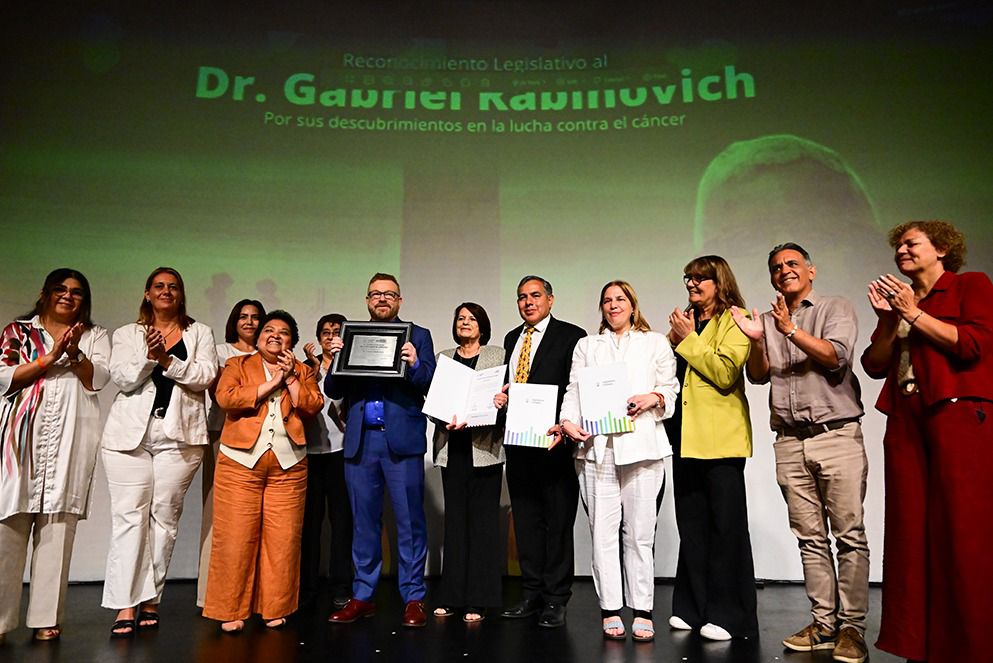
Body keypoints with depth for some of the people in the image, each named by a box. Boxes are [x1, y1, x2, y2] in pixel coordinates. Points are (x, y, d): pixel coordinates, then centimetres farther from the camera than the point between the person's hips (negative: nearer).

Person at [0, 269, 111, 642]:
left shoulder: (95, 336, 16)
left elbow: (98, 379, 2)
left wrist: (75, 353, -13)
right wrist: (50, 357, -7)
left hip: (69, 440, 0)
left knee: (57, 526, -2)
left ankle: (46, 617, 3)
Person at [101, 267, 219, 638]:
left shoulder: (199, 333, 13)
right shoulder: (127, 334, 15)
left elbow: (206, 375, -2)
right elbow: (122, 380, 1)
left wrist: (167, 360, -12)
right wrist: (147, 355, -15)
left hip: (179, 434, 0)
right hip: (130, 433, 1)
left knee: (165, 515, 2)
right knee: (129, 516, -4)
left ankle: (151, 599, 11)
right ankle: (126, 605, -2)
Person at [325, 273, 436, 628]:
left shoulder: (417, 336, 7)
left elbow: (431, 385, -2)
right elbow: (332, 390, 9)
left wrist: (414, 363, -21)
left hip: (402, 439, -3)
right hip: (360, 440, 3)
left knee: (410, 521, 1)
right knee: (363, 522, 11)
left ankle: (413, 598, 12)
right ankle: (362, 596, 22)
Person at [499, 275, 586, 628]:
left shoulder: (571, 336, -3)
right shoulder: (511, 338, 17)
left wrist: (564, 427, -20)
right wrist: (500, 397, 0)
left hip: (554, 441, -6)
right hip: (518, 441, 6)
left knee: (558, 520, 3)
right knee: (525, 519, 13)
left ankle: (556, 599, 13)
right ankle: (531, 593, 24)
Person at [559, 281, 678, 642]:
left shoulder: (655, 342, 17)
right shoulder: (586, 346, 20)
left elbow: (672, 388, 11)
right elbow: (574, 390, 10)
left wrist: (654, 398, -9)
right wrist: (568, 421, -6)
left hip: (641, 445, -1)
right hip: (596, 446, 1)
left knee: (640, 531, 0)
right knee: (603, 530, 0)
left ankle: (643, 611, 9)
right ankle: (610, 610, 9)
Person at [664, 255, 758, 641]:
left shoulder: (735, 320, -2)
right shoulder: (685, 321, 17)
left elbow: (725, 372, -16)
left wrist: (689, 340, -10)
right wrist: (674, 339, -1)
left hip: (721, 437, -6)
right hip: (685, 436, 7)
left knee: (726, 526, 2)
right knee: (691, 525, 12)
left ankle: (728, 614, 12)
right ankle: (693, 608, 23)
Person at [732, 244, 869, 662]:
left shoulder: (837, 309, 7)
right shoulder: (767, 321, 16)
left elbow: (836, 357, -9)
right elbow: (758, 376, 6)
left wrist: (791, 331, -18)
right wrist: (756, 341, -12)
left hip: (837, 435, -3)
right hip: (790, 443, 3)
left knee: (850, 535, -3)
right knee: (811, 538, 6)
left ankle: (852, 627, 5)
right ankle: (824, 624, 13)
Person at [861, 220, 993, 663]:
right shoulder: (898, 299, 22)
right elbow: (875, 365, 13)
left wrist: (913, 314, -6)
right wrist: (888, 320, 0)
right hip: (906, 421, 5)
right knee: (911, 532, 2)